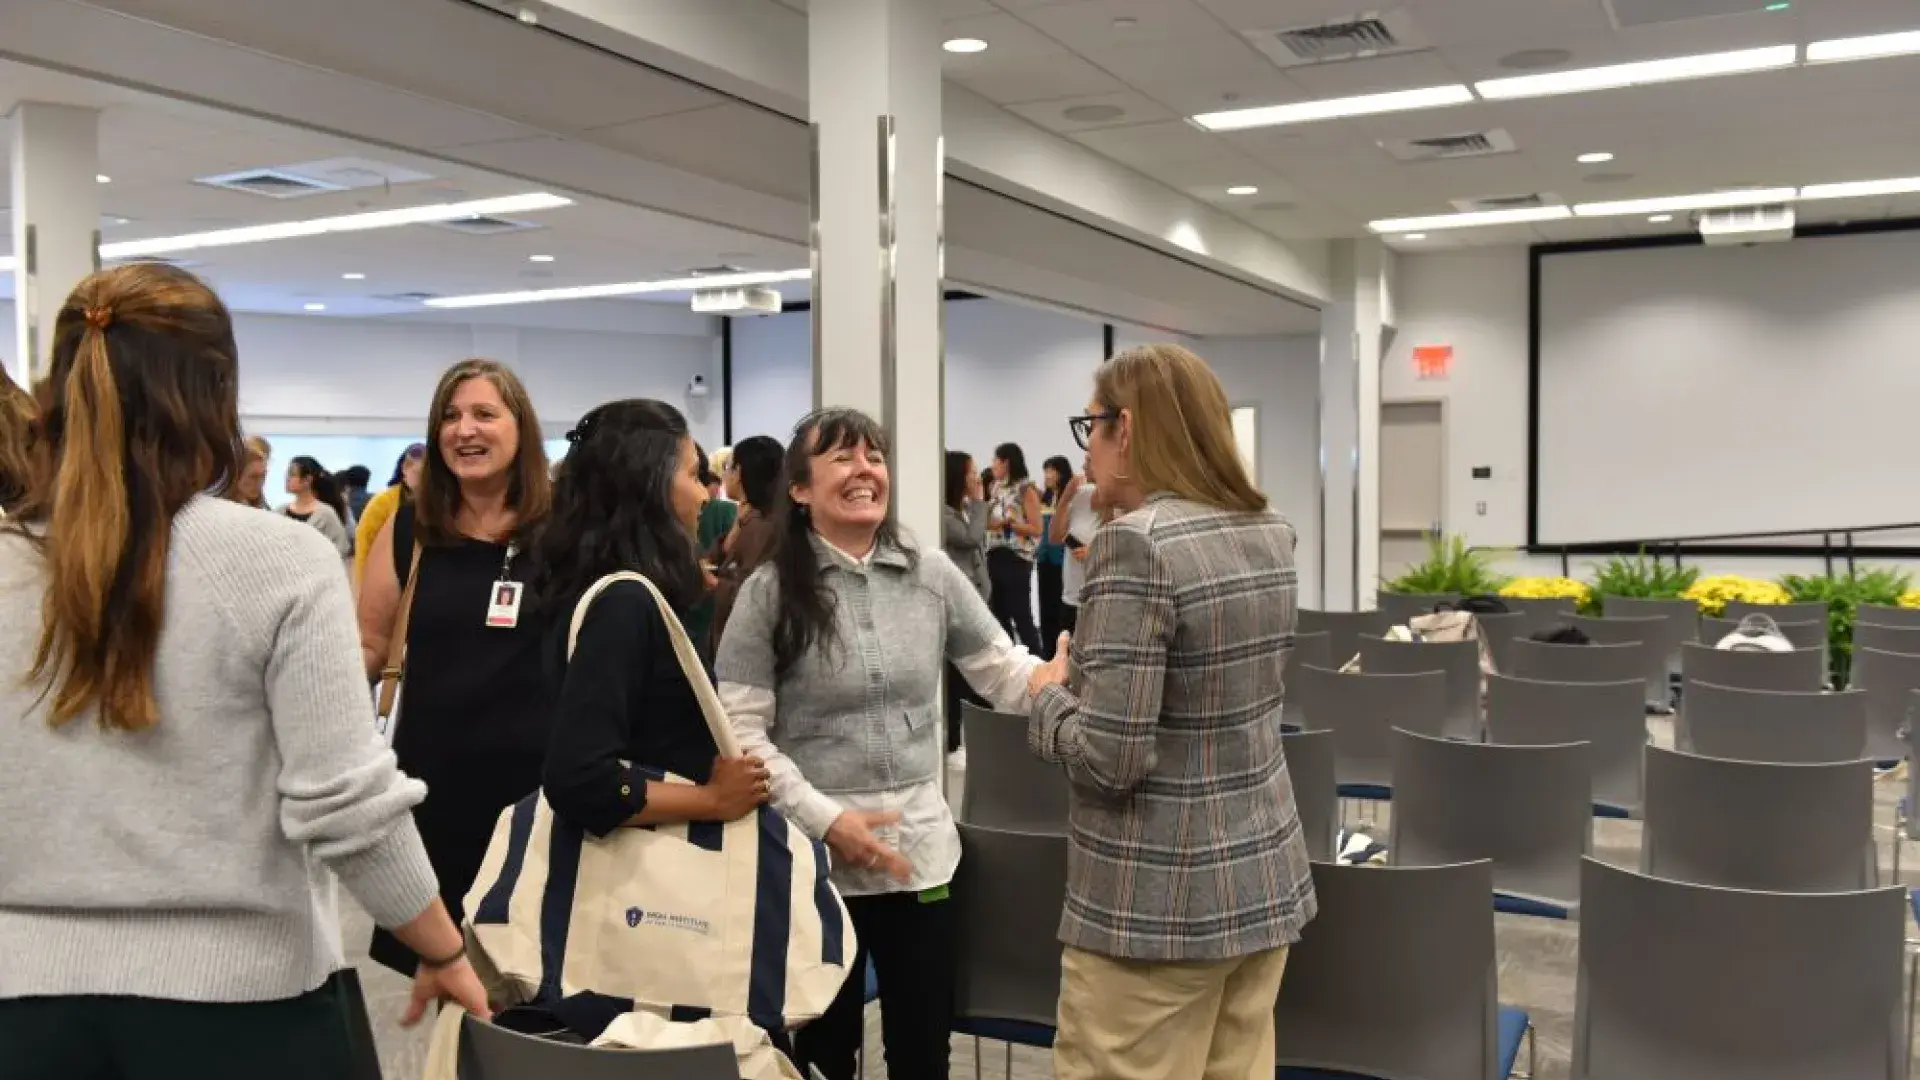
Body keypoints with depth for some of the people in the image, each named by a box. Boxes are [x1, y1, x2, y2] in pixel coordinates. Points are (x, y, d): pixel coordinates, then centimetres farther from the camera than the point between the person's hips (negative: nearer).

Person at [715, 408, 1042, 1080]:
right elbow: (740, 730, -8)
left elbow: (1005, 673, 5)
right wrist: (827, 819, -15)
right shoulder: (770, 591, -7)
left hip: (921, 849, 3)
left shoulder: (933, 575, 2)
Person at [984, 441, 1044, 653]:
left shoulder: (1026, 490, -7)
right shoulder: (995, 489, 13)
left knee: (1021, 616, -6)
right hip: (995, 557, 7)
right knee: (999, 615, 11)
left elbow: (1036, 530, -10)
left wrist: (1007, 523, -17)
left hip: (1016, 559, -7)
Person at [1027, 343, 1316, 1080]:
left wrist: (1049, 693, -5)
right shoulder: (1270, 534, 6)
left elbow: (1112, 758, -23)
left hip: (1158, 902, -8)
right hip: (1266, 878, 8)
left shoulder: (1136, 543, -20)